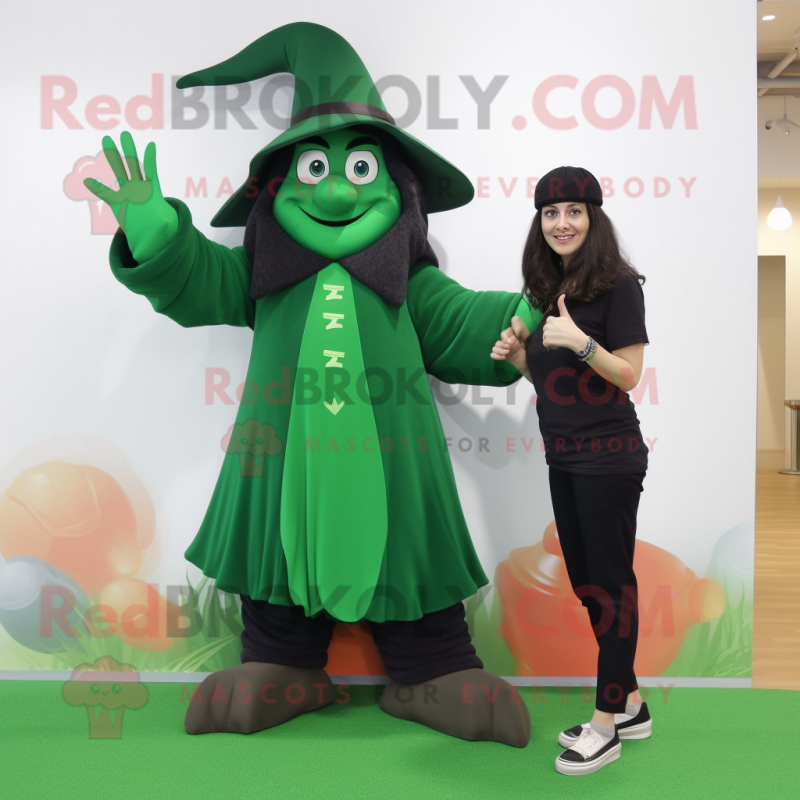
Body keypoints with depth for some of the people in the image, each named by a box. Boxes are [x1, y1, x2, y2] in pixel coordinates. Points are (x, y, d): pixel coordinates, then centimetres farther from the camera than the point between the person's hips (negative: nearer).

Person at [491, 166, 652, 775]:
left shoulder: (618, 284, -10)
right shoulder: (547, 288, 11)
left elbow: (629, 375, -13)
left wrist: (580, 341, -26)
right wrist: (515, 353, -2)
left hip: (608, 455, -8)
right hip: (563, 455, 8)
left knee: (611, 582, 2)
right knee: (585, 581, 15)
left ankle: (606, 726, 16)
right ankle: (630, 706, 31)